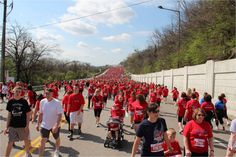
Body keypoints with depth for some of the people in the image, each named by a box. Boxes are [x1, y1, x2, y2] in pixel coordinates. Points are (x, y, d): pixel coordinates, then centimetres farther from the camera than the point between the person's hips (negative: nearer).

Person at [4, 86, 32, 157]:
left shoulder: (24, 101, -10)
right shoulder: (10, 102, -3)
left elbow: (28, 114, -5)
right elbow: (9, 115, 4)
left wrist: (27, 126, -9)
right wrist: (7, 126, 3)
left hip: (23, 126, -1)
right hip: (12, 126, 1)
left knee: (26, 140, 17)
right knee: (10, 143, 3)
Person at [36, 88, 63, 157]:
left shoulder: (57, 102, -19)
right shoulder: (42, 101, -6)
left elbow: (60, 115, -19)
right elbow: (41, 113, 5)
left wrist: (56, 126, -26)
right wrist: (38, 124, 7)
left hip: (55, 125, -1)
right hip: (44, 125, 2)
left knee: (57, 139, 20)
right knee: (43, 141, -5)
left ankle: (56, 151, 47)